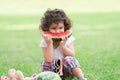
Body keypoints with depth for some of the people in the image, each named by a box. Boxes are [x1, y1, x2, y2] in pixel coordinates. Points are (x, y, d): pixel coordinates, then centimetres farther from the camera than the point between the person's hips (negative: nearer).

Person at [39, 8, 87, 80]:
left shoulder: (67, 39, -7)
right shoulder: (45, 42, -11)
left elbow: (72, 55, -14)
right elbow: (49, 60, -22)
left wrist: (63, 46, -26)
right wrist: (50, 44, -28)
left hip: (66, 70, 0)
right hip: (53, 71, 1)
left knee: (69, 59, -30)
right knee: (45, 64, -26)